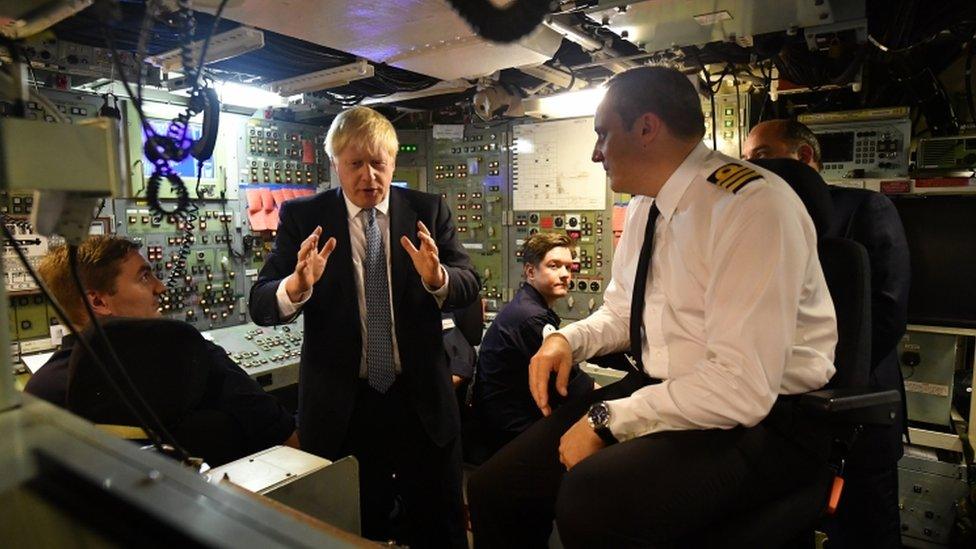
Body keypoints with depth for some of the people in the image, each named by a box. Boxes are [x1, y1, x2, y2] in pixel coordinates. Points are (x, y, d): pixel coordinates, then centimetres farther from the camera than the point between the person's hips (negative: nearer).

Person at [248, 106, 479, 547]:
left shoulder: (428, 211, -1)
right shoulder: (303, 217, -3)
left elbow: (468, 286, -4)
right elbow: (260, 306, -7)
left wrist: (436, 277, -26)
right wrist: (299, 283, -29)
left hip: (422, 400, 1)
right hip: (341, 406, 0)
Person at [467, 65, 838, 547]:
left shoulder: (752, 204, -19)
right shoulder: (644, 207, 7)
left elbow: (742, 386, -25)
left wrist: (607, 419, -19)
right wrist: (568, 340, 0)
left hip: (759, 417, -7)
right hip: (659, 392, 7)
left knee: (590, 499, -33)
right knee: (494, 488, -4)